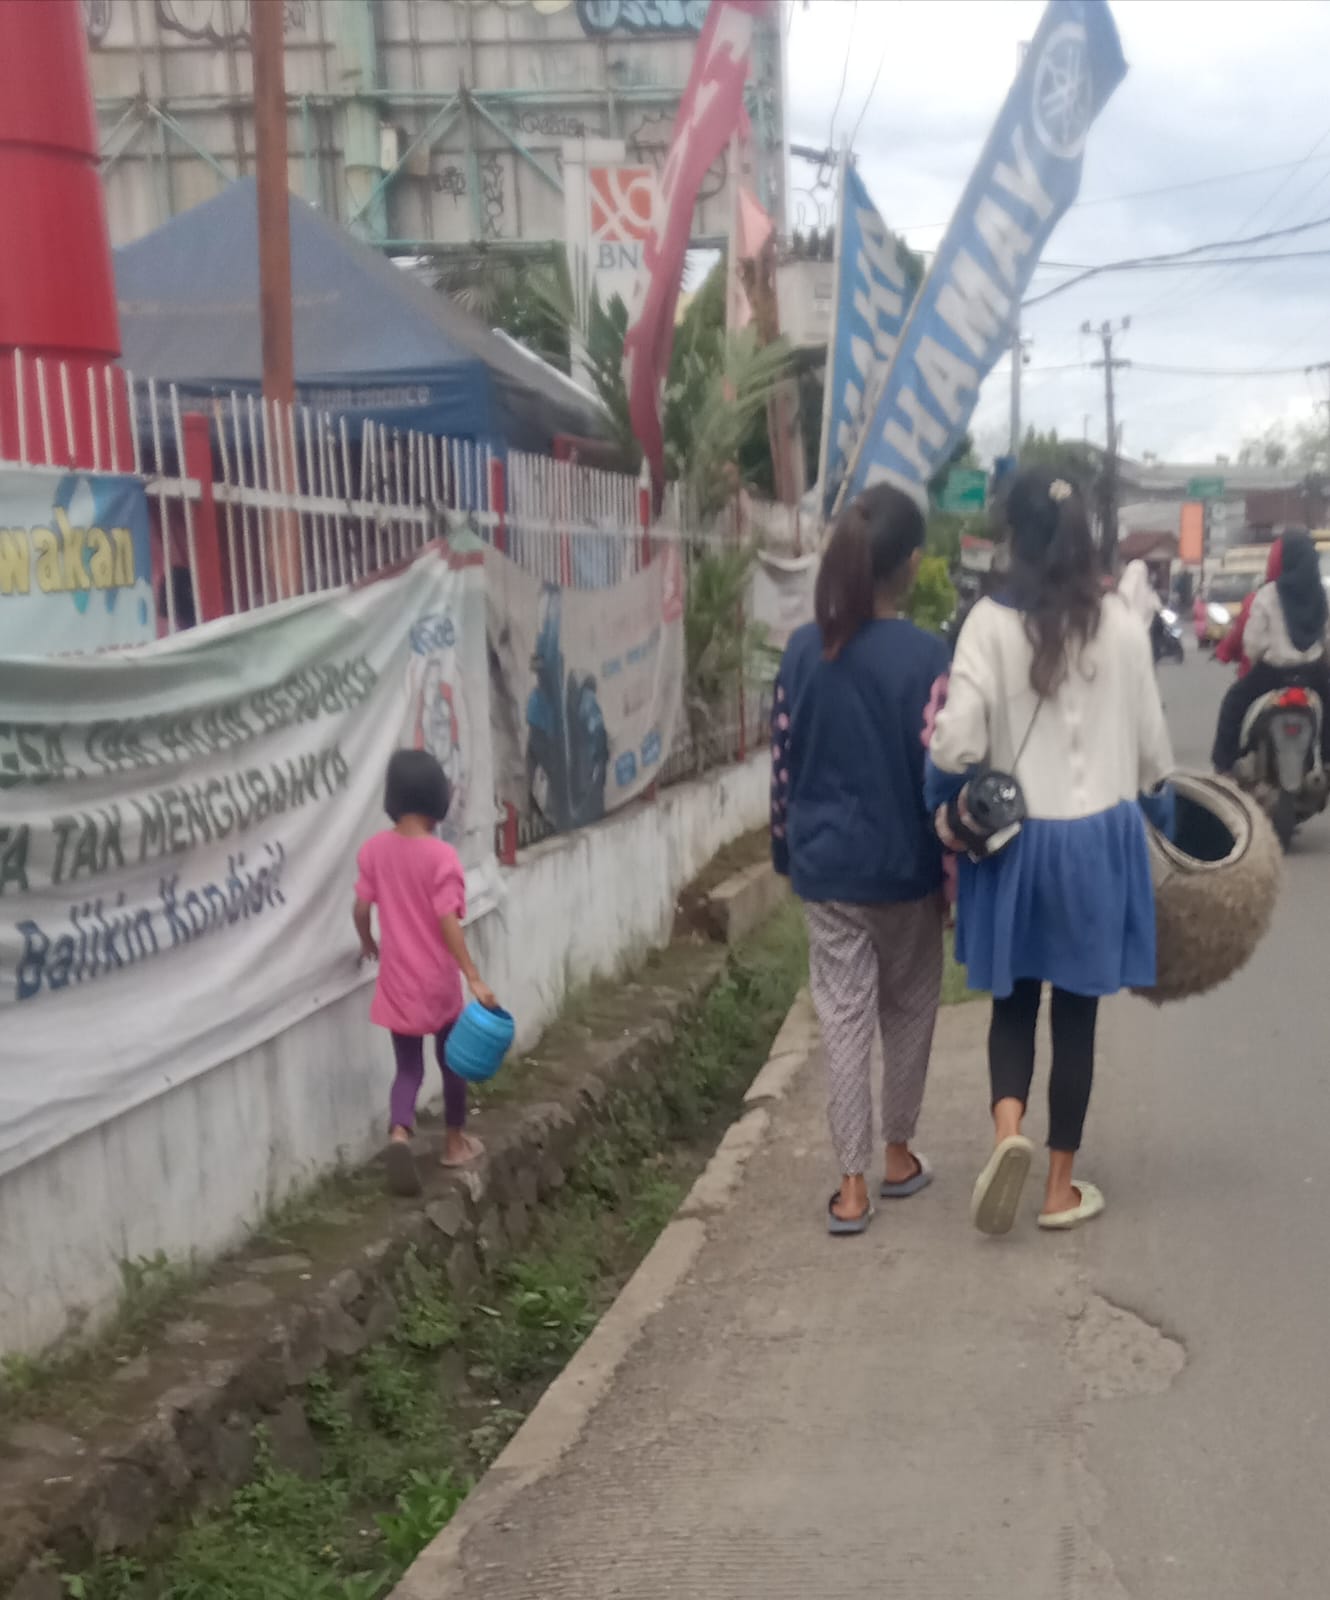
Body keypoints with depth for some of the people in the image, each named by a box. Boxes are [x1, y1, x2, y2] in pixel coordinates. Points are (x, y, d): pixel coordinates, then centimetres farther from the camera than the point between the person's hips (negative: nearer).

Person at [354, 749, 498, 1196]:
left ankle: (399, 1133, -14)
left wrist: (369, 944, 22)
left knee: (408, 1067, 11)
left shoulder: (373, 849, -4)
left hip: (397, 982, 3)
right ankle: (455, 1141, 32)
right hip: (438, 981, -3)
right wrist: (474, 978, -19)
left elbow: (362, 910, 2)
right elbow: (448, 923, -21)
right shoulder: (441, 856, -17)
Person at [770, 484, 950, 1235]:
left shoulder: (804, 649, -1)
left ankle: (853, 1184, 8)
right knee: (908, 1011, 16)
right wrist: (955, 865, -1)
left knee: (844, 1017, 7)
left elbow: (784, 758, 4)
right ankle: (899, 1157, 30)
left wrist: (788, 847, 14)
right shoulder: (926, 656, -13)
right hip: (902, 864, -3)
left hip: (825, 863, 3)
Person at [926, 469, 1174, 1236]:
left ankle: (1009, 1129, -9)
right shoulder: (1122, 623, -4)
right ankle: (1062, 1187, 17)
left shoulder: (991, 622, -9)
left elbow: (956, 742, -15)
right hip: (1098, 837, 1)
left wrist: (949, 805, 4)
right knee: (1076, 1013, 9)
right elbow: (1151, 743, 3)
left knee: (1014, 1002, 16)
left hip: (1015, 840, 0)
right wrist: (1165, 824, 19)